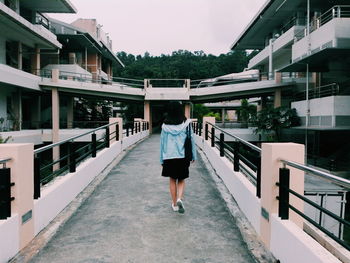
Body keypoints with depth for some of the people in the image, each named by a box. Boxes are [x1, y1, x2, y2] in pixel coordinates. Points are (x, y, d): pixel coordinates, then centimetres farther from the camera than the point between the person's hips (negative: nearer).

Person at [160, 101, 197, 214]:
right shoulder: (186, 123, -6)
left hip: (169, 156, 1)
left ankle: (174, 204, 20)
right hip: (183, 156, 0)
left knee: (172, 180, 15)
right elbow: (191, 140, -3)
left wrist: (162, 159, 9)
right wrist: (193, 156, 7)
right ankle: (180, 199, -9)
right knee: (181, 180, 14)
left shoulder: (165, 125, -4)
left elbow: (162, 142, 1)